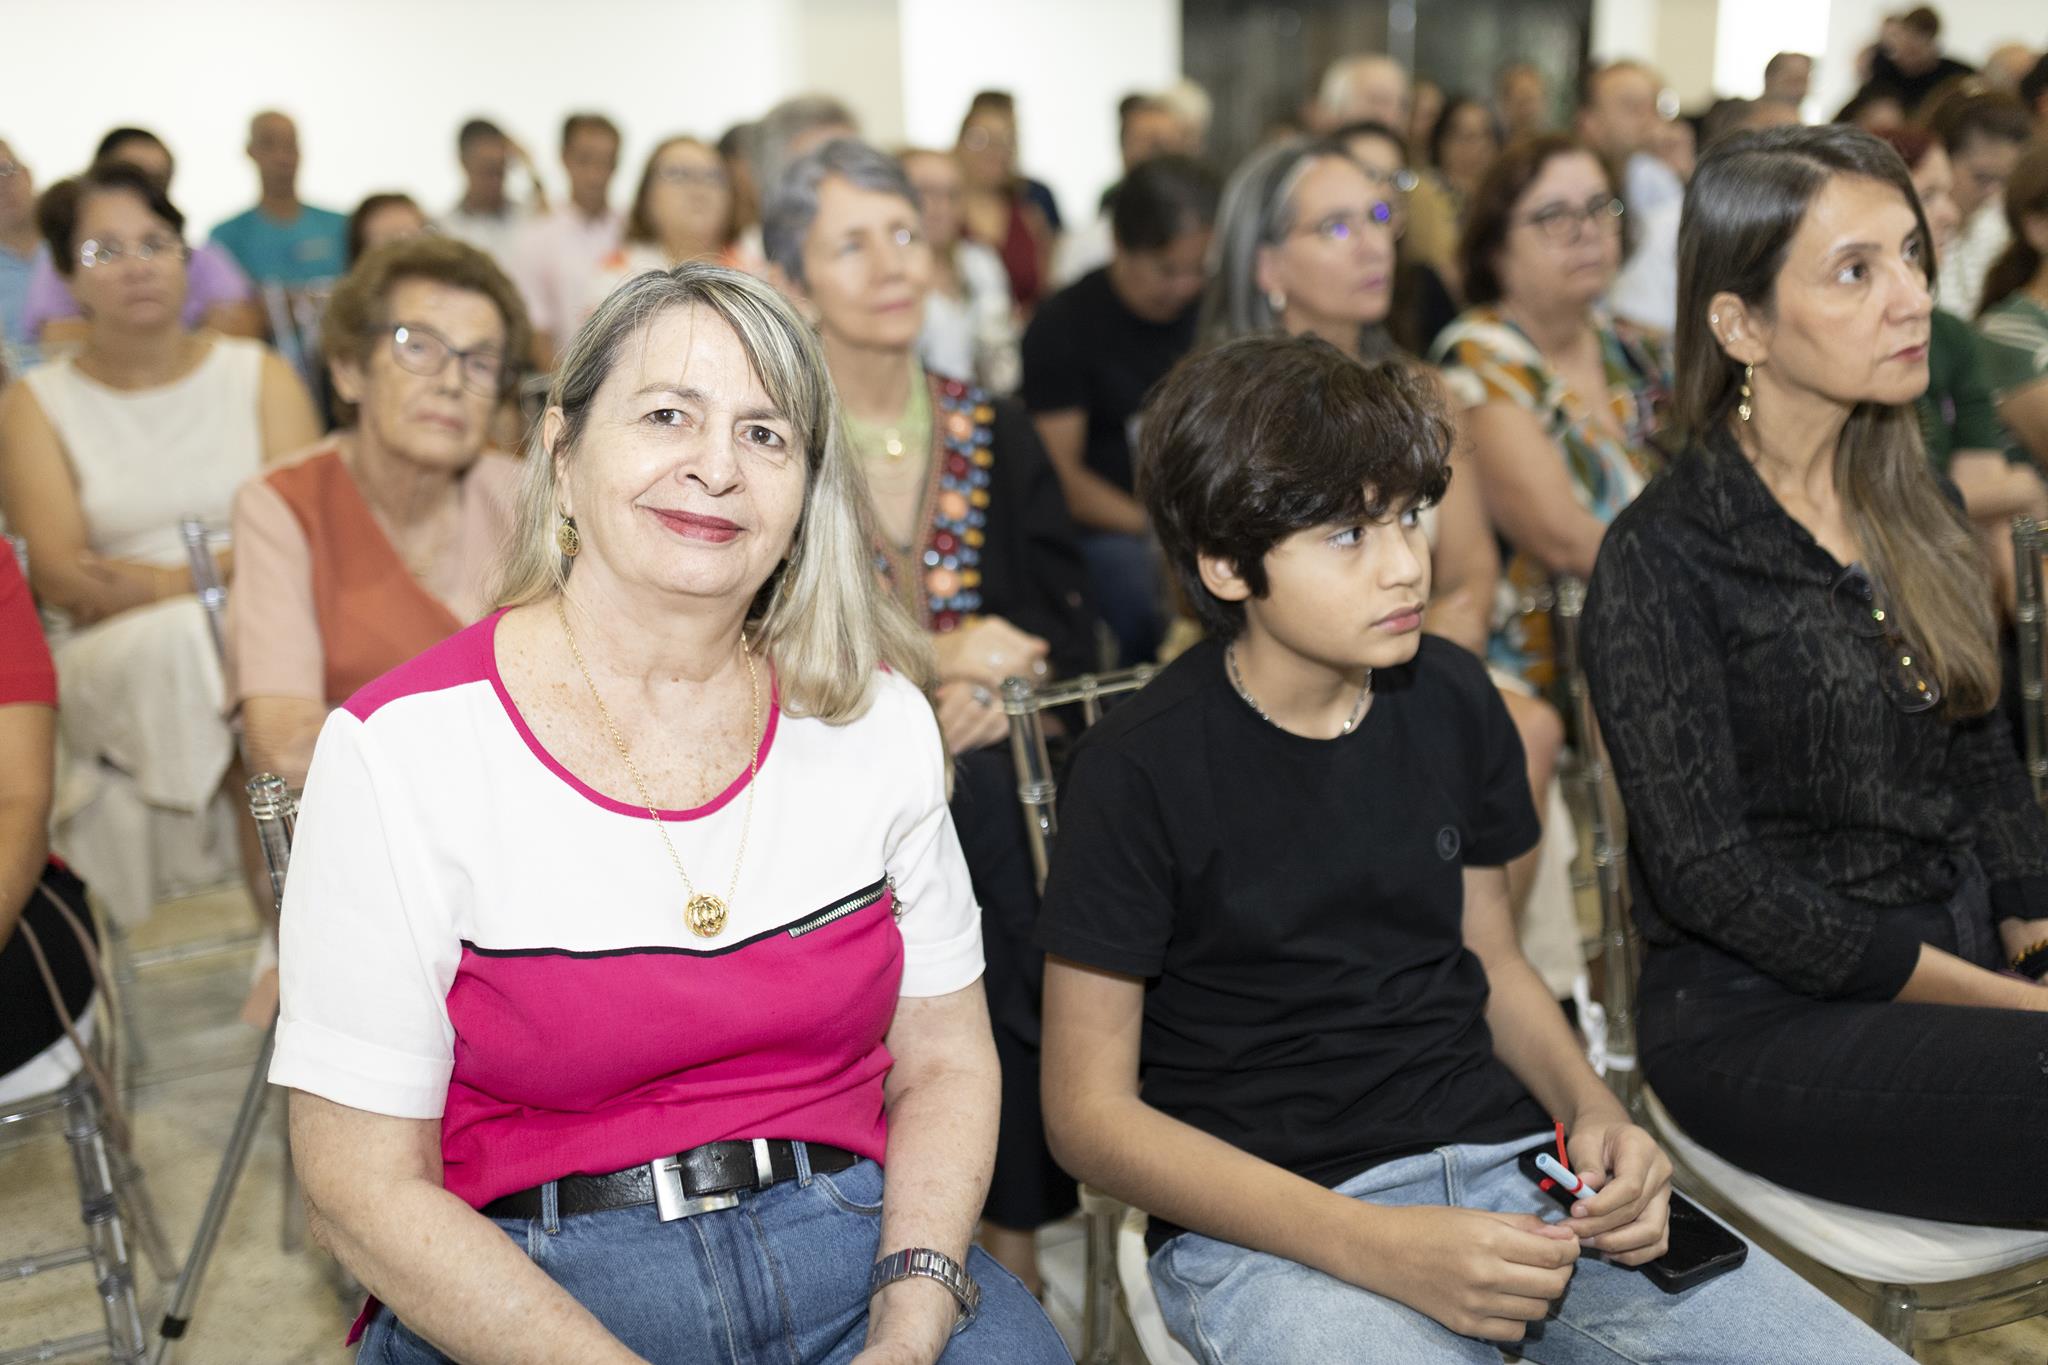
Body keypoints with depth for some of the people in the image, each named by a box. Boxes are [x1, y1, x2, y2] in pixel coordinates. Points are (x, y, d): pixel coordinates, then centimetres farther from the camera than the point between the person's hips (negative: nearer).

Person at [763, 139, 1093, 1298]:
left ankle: (1012, 1247, 3)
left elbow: (1073, 634, 11)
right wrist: (927, 664, -11)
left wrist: (995, 692, -10)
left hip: (996, 780, 3)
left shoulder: (997, 433, 14)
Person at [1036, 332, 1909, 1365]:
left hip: (1503, 1158, 6)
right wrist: (1377, 1248, -19)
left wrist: (1593, 1113, -3)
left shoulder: (1450, 699, 5)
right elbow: (1090, 1110, -10)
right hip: (1264, 1227, -5)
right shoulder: (1139, 770, -12)